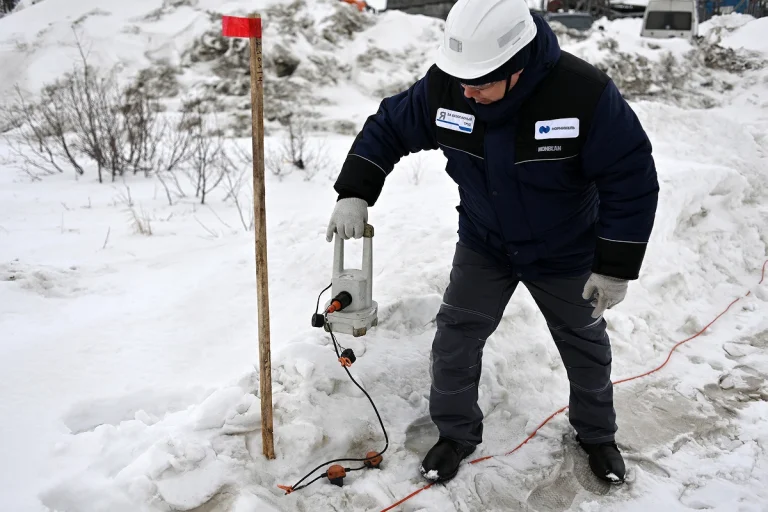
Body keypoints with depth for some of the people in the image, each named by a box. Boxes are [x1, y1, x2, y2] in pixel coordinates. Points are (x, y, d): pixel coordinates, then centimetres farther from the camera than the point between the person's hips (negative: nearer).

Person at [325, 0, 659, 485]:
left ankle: (597, 433, 44)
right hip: (483, 245, 2)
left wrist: (616, 267, -20)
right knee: (454, 340, 5)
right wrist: (354, 194, -21)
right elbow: (388, 128, -8)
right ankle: (457, 432, 31)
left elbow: (632, 179, -23)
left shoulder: (585, 93, -32)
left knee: (586, 348, 16)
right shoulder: (445, 86, -22)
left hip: (565, 255, -2)